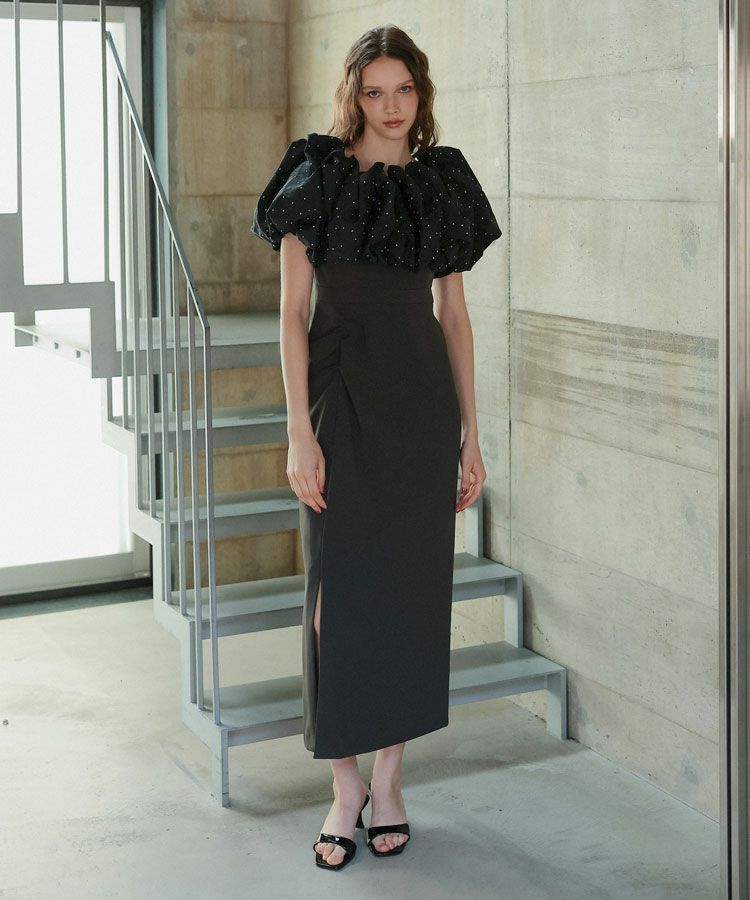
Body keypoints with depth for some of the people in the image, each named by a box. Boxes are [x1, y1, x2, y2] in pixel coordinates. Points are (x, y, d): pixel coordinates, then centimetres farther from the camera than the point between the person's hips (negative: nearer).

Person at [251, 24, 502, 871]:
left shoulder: (443, 183, 8)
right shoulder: (317, 176, -1)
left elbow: (454, 315, 10)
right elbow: (293, 311, -5)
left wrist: (470, 436, 7)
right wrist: (299, 433, -12)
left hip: (422, 401, 3)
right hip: (341, 398, -3)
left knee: (413, 588, 6)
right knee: (340, 592, 1)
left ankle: (389, 779, 20)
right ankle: (346, 786, 14)